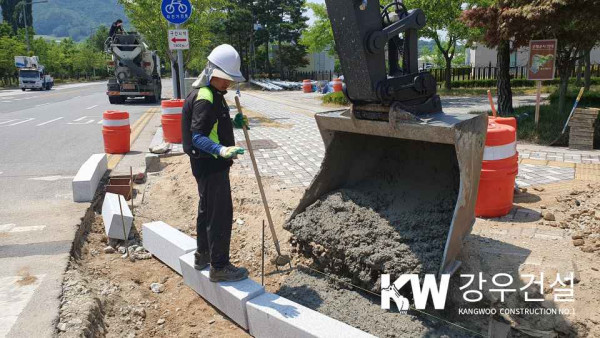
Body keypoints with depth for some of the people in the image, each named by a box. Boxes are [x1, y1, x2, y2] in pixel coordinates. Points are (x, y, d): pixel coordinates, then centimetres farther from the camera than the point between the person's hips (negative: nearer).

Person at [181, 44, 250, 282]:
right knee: (221, 214, -4)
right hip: (209, 165, -11)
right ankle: (219, 267, 6)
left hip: (211, 164, 11)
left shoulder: (213, 94, 12)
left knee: (207, 209, 21)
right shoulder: (204, 99, -20)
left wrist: (234, 123, 9)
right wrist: (222, 150, -43)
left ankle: (203, 255, 37)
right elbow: (197, 136, -29)